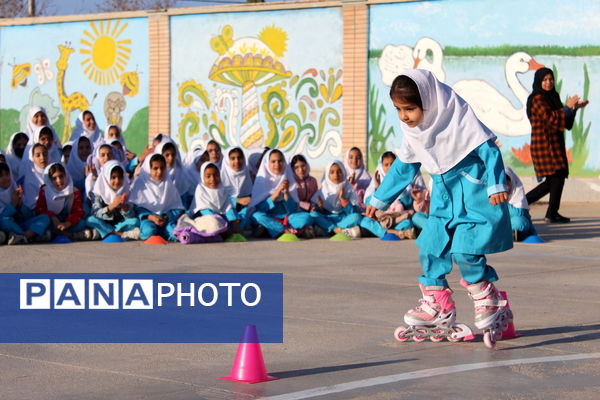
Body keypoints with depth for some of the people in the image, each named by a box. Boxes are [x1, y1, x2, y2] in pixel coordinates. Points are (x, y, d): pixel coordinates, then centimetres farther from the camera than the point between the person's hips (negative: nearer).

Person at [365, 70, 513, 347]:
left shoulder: (458, 117, -19)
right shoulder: (413, 131, 4)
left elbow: (488, 150, -18)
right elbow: (404, 167, 16)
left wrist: (496, 185, -27)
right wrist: (379, 199, 19)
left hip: (474, 195, -8)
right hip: (445, 199, 8)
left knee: (464, 252, -17)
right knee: (430, 250, 3)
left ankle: (492, 308, -3)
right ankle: (437, 313, 13)